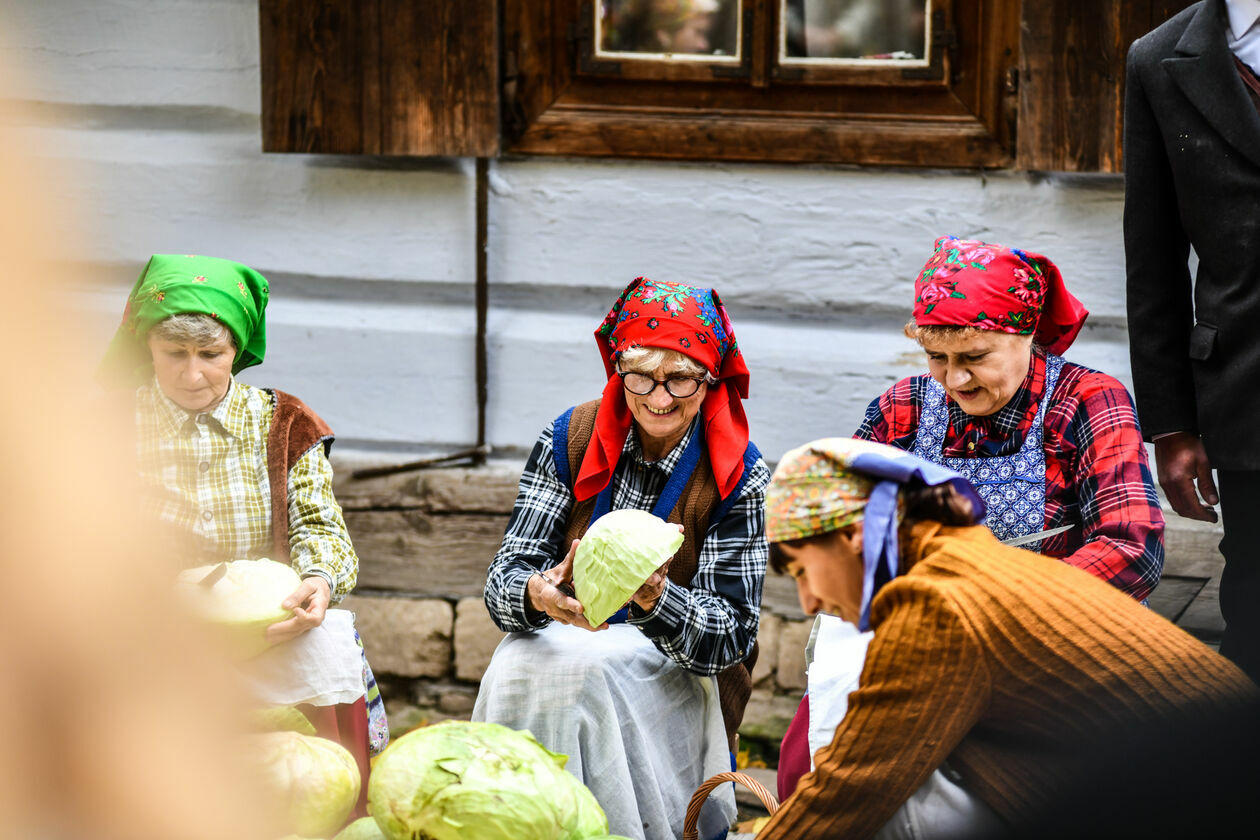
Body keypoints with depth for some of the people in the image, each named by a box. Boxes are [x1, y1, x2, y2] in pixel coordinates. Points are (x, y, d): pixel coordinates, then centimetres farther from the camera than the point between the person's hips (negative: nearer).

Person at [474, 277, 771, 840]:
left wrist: (657, 601, -33)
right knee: (516, 670, -29)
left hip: (677, 672, -2)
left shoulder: (740, 477, -8)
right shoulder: (570, 439, -2)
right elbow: (503, 579, -7)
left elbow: (733, 634, -12)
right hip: (556, 642, 2)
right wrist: (537, 596, -32)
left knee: (586, 672, -31)